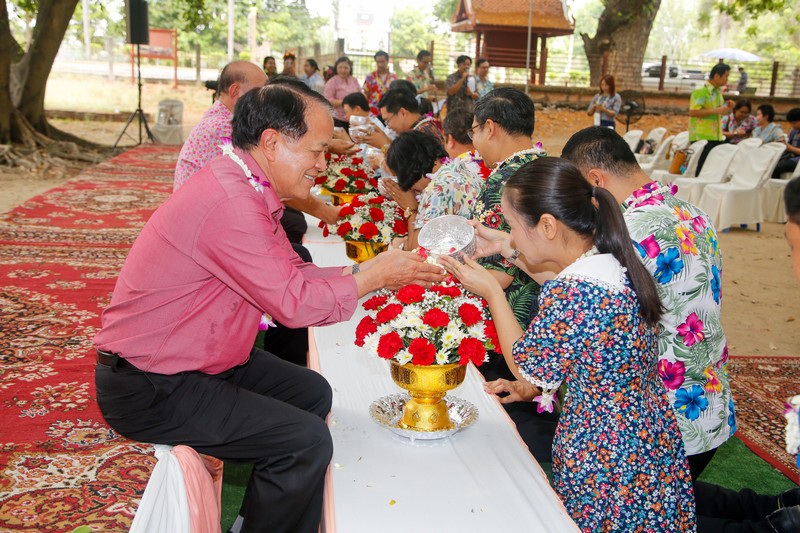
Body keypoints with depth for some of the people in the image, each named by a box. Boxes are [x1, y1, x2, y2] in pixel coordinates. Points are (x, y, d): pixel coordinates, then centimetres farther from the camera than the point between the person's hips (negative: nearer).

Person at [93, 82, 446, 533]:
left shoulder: (247, 189, 4)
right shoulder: (230, 203, -28)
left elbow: (293, 274, 7)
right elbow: (294, 302, -24)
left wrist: (365, 270, -2)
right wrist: (373, 278, -12)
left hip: (201, 359, 11)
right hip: (148, 390, -10)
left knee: (313, 392, 15)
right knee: (306, 440, -18)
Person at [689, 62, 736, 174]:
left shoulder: (718, 91, 17)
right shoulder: (700, 91, -11)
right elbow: (693, 112, -21)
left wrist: (726, 107, 8)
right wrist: (716, 111, -22)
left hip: (717, 137, 8)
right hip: (702, 137, -8)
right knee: (701, 169, -8)